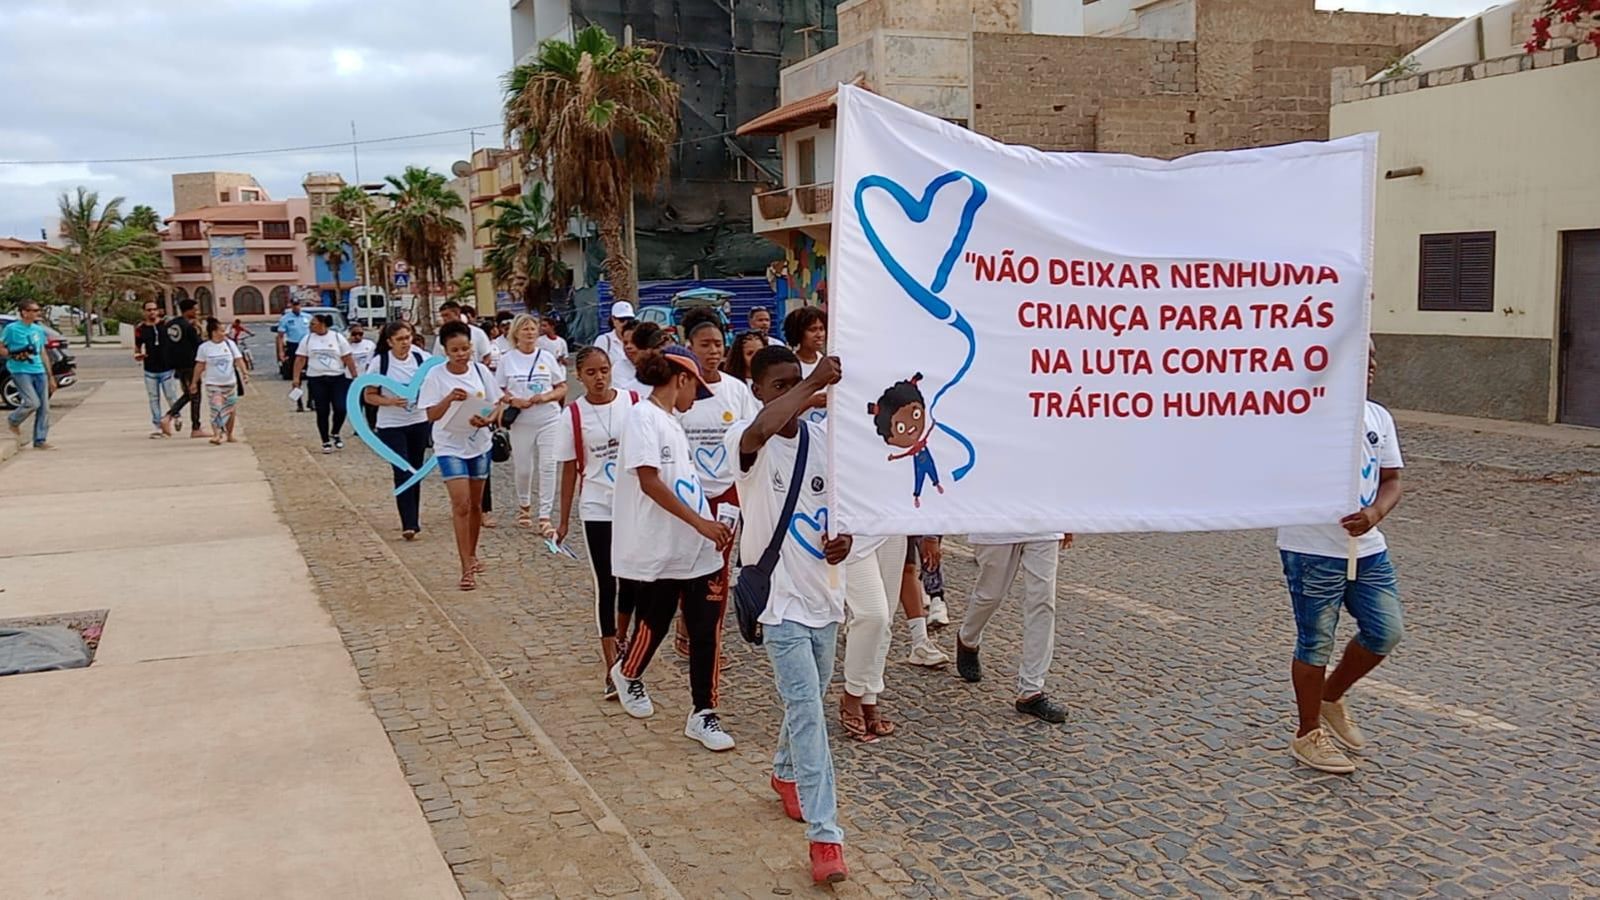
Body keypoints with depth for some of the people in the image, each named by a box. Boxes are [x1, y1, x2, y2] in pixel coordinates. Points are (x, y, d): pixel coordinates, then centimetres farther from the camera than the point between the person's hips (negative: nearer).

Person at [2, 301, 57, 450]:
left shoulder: (39, 330, 13)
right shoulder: (12, 329, -4)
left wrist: (51, 376, 17)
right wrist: (15, 355, -19)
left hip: (39, 371, 6)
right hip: (21, 371, -6)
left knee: (44, 407, 0)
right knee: (33, 402, -18)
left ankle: (40, 441, 7)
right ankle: (13, 421, 13)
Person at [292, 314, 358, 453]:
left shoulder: (338, 338, 0)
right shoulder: (307, 339, 4)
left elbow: (348, 358, 0)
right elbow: (300, 359, 4)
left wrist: (355, 377, -3)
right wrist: (296, 378, -5)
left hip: (338, 379, -1)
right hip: (317, 380, 1)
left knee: (340, 409, -9)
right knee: (322, 412, 2)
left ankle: (335, 434, 17)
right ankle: (326, 442, 13)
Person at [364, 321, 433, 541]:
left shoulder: (422, 359, -3)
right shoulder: (379, 363, -9)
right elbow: (368, 396, -4)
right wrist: (391, 401, -20)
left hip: (420, 423, 3)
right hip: (391, 426, -3)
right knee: (403, 473, -11)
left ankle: (414, 520, 25)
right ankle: (409, 524, -11)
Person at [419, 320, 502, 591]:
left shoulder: (481, 371, -4)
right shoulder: (435, 376, -11)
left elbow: (495, 405, 2)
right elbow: (431, 415, -12)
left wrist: (487, 419, -20)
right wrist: (450, 398, -30)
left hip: (479, 445, 4)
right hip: (450, 447, -3)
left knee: (475, 504, 15)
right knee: (461, 504, -13)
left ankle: (472, 555, 35)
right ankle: (466, 569, -10)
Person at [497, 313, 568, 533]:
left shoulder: (546, 357, 4)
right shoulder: (507, 360, 2)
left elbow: (562, 388, 7)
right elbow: (497, 391, 5)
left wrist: (547, 396, -11)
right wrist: (512, 400, -14)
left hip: (549, 419, 0)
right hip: (521, 422, 0)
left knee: (547, 467, -6)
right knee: (523, 468, 7)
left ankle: (544, 517, -2)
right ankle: (524, 506, 35)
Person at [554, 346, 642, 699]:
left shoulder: (633, 402, -4)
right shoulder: (574, 415, -5)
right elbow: (570, 469, 1)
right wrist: (563, 520, 2)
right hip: (597, 510, -2)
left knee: (633, 579, 13)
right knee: (606, 586, 0)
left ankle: (620, 639, 40)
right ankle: (612, 668, 3)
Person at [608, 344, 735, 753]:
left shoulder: (672, 421, 16)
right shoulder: (643, 416, -11)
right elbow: (649, 480, -20)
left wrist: (712, 522, 19)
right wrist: (700, 522, -22)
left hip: (696, 549, 7)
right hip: (656, 550, -7)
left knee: (706, 630, 1)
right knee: (654, 624, 9)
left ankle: (703, 713, 9)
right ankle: (627, 675, 39)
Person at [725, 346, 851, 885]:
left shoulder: (824, 437, 2)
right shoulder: (745, 440, -14)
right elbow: (762, 429, -41)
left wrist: (845, 538, -6)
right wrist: (816, 384, -37)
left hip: (824, 593, 6)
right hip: (779, 597, -6)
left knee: (809, 701, 23)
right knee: (807, 710, -11)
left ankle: (786, 774, 49)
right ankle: (825, 836, -6)